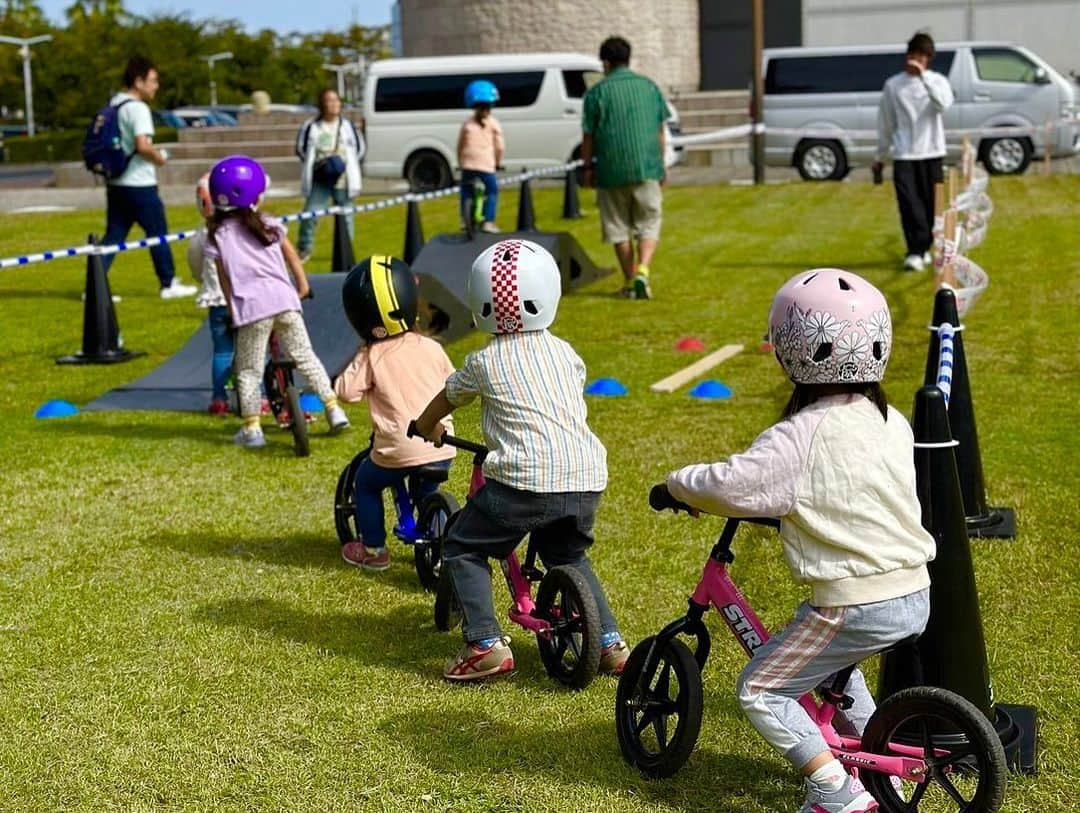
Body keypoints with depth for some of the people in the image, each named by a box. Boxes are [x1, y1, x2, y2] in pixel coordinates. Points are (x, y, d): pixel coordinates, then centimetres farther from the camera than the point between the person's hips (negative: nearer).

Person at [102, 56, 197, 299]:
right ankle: (169, 284, 13)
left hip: (116, 183, 8)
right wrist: (159, 157, -7)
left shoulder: (112, 105, 13)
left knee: (113, 236, 8)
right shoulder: (138, 108, -15)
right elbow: (142, 145, -27)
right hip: (139, 185, -8)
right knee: (158, 233, 5)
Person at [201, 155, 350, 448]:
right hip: (284, 299, 2)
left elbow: (224, 278, 8)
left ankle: (251, 429, 7)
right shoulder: (269, 225, 11)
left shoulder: (217, 235, 7)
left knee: (248, 371, 8)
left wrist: (233, 309, 17)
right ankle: (333, 409, 11)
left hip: (251, 306, -2)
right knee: (305, 357, 14)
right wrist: (303, 286, 29)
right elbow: (293, 258, 16)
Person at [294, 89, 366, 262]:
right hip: (319, 181, -1)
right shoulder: (311, 127, -3)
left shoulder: (348, 126, 1)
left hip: (343, 181, 1)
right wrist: (317, 163, -8)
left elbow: (360, 148, 10)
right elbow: (301, 149, 6)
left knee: (345, 217, 6)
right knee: (309, 214, -8)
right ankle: (304, 249, 8)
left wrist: (344, 162, -5)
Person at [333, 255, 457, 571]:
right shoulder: (431, 348, 3)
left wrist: (355, 366, 8)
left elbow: (346, 391, -10)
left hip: (398, 450, -3)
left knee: (366, 485, 23)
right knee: (427, 491, 31)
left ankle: (373, 549, 25)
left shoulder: (371, 357, -8)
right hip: (441, 449, 4)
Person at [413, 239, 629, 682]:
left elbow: (444, 400, 23)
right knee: (568, 555, 30)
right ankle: (611, 644, 24)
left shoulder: (483, 362, 5)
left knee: (462, 549, 13)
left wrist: (426, 428, 45)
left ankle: (486, 644, 1)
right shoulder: (564, 352, 16)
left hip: (524, 480, -5)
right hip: (586, 479, 5)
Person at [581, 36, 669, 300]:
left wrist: (588, 168, 9)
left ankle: (630, 281, 13)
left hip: (612, 170, -2)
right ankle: (642, 270, -15)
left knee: (619, 228, 9)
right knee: (648, 224, 7)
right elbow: (661, 131, 12)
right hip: (647, 168, 2)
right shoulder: (649, 86, 8)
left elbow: (588, 136, -2)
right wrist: (661, 164, 21)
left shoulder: (597, 92, -3)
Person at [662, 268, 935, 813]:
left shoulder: (801, 437, -17)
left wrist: (676, 482, -4)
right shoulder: (892, 422, 6)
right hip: (916, 595, 8)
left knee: (759, 690, 7)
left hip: (855, 604, -8)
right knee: (831, 663, 35)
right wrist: (787, 502, 29)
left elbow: (730, 486, -24)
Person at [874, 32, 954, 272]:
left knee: (931, 204, 5)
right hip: (904, 154, -1)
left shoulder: (937, 81, 3)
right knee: (909, 204, -11)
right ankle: (915, 252, -14)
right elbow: (886, 123, 10)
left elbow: (944, 103, -20)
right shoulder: (893, 85, 4)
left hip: (931, 153, 1)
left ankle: (924, 248, 20)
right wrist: (880, 156, 13)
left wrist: (924, 76, -23)